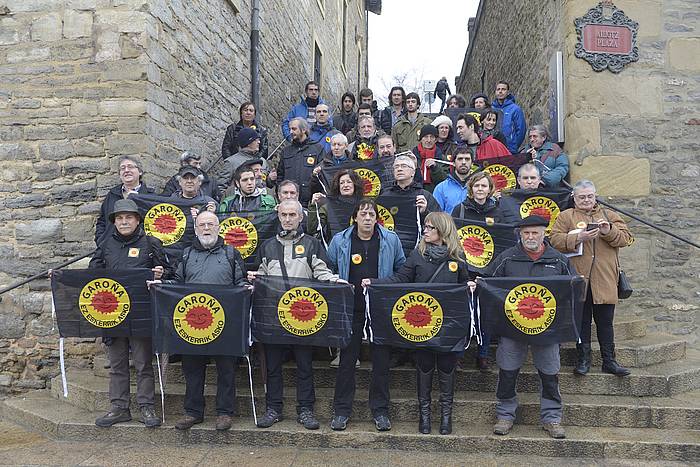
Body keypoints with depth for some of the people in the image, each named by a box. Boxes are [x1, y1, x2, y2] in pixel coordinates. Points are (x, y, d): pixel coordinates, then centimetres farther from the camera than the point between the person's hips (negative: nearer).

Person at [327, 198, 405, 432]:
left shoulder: (391, 240, 2)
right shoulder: (339, 241, 2)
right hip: (351, 308, 0)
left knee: (382, 360, 5)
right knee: (347, 359, 4)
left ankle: (380, 410, 19)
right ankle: (341, 410, 16)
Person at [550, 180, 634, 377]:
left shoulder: (610, 215, 17)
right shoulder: (565, 216, 9)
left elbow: (626, 238, 7)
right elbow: (555, 240, -4)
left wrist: (609, 232, -12)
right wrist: (578, 237, -16)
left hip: (605, 280, 2)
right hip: (577, 279, -1)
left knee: (605, 321, 6)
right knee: (581, 320, 6)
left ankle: (609, 360, 16)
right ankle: (583, 359, 16)